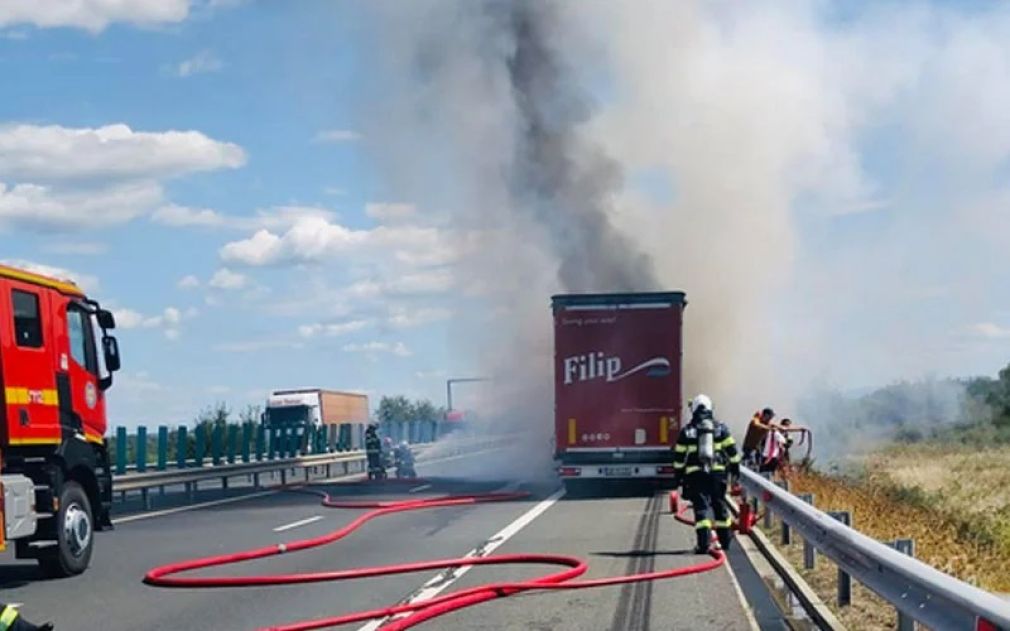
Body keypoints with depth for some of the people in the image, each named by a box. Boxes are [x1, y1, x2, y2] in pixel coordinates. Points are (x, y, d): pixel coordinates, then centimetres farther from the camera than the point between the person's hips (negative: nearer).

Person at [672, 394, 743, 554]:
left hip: (695, 473, -2)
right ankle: (725, 539, 25)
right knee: (720, 505, 15)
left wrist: (678, 474, 13)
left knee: (701, 506, -4)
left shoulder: (687, 430, 3)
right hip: (717, 471, 2)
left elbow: (679, 455, 5)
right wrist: (735, 465, 18)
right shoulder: (720, 427, 6)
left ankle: (704, 542, -17)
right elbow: (731, 448, 7)